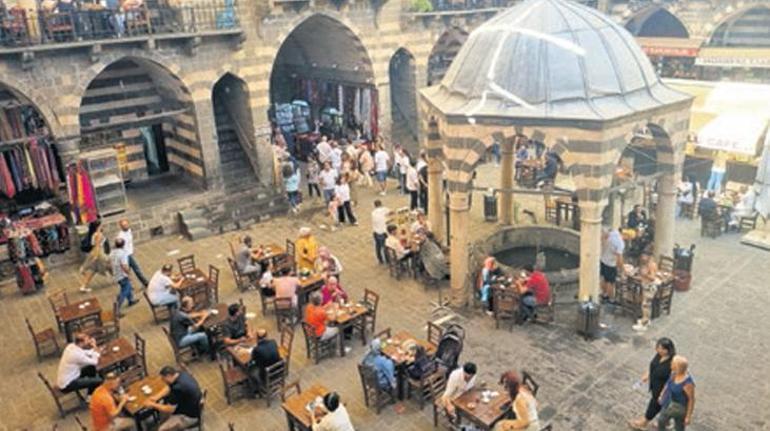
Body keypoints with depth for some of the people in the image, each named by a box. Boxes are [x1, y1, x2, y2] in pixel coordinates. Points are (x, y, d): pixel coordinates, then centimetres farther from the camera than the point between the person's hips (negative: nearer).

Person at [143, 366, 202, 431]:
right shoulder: (181, 374, -6)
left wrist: (153, 405, -10)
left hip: (190, 416, -10)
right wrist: (156, 397, -2)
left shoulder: (178, 387, -33)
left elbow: (169, 410, -24)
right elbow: (169, 388, 12)